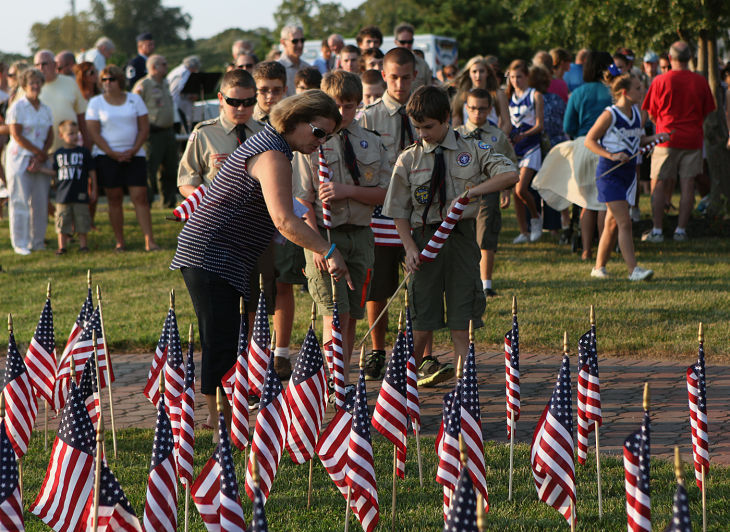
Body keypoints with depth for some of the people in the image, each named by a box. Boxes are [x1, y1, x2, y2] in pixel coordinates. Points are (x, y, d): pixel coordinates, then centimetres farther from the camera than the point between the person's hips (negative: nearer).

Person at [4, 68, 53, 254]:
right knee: (20, 202, -4)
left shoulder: (45, 109, 12)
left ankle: (37, 242, 13)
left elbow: (50, 136, 10)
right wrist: (39, 152, -10)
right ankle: (20, 244, 0)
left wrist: (40, 156, -6)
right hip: (20, 160, -5)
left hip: (41, 160, 5)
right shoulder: (17, 107, -6)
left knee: (40, 202, 4)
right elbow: (16, 135, -12)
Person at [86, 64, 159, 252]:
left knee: (140, 197, -7)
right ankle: (119, 242, 6)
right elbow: (94, 133, -2)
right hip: (107, 157, -1)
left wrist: (133, 150, -9)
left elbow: (144, 127, 5)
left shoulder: (134, 99, 7)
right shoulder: (96, 102, 3)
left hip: (134, 155, 1)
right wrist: (113, 154, -12)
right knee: (114, 199, 0)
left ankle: (149, 241, -10)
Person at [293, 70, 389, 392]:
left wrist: (348, 190, -12)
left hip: (360, 234, 4)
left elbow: (382, 194, 5)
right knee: (335, 314, -11)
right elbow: (303, 199, -5)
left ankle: (342, 378, 14)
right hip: (325, 234, -4)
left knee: (352, 316, 6)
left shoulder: (371, 144, 9)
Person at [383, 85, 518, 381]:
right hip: (424, 235, 0)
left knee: (462, 320, 0)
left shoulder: (472, 150, 2)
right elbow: (399, 210, 6)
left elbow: (510, 174, -8)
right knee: (422, 322, 1)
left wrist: (472, 191, -18)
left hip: (461, 235, 0)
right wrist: (410, 246, -7)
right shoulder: (408, 159, 3)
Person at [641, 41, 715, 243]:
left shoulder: (661, 81, -6)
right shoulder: (700, 82, 1)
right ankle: (681, 229, 4)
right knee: (687, 186, 4)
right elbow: (707, 111, 12)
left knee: (658, 185, 4)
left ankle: (657, 230, 0)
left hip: (667, 138, -2)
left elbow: (651, 114, 2)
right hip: (692, 139, 2)